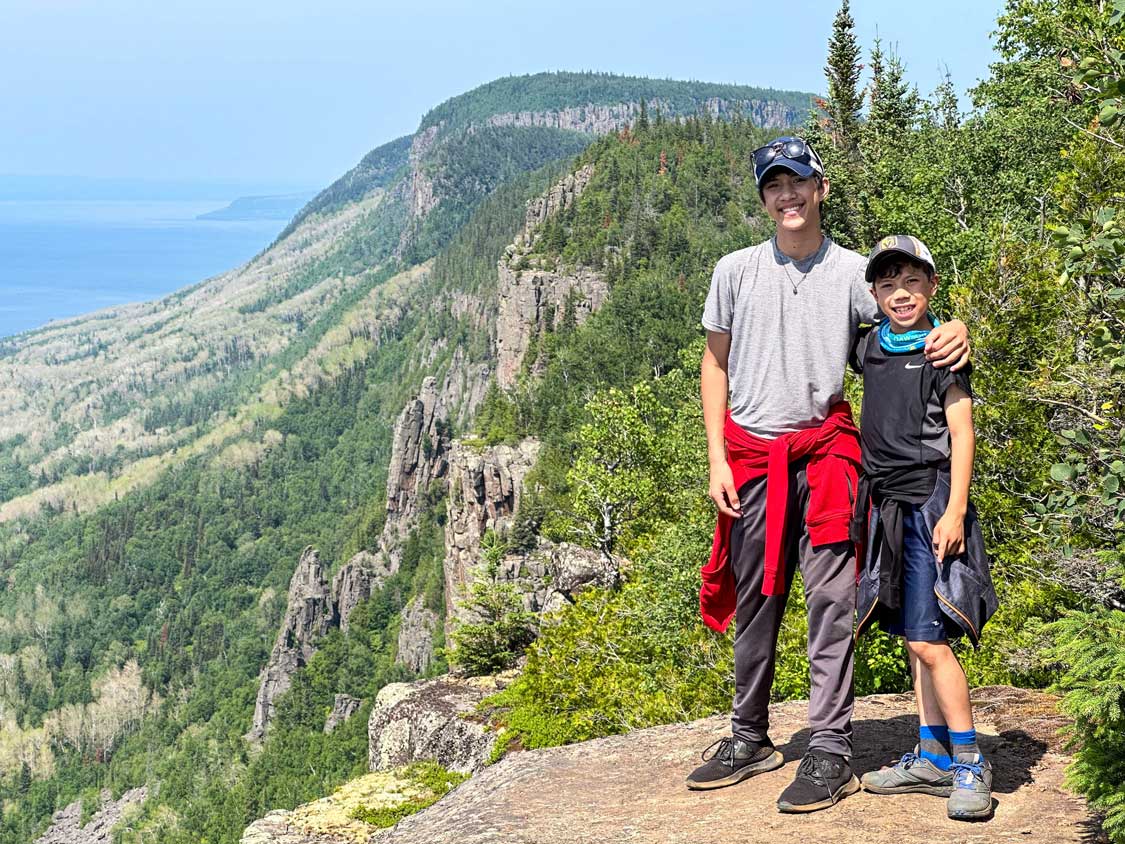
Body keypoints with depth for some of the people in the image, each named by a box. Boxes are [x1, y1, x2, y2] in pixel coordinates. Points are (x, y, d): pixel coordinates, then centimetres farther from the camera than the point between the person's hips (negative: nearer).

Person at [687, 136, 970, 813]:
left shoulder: (853, 271, 2)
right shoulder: (736, 271, 7)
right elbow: (716, 364, 11)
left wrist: (956, 331, -19)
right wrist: (717, 459, 3)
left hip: (824, 451, -2)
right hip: (751, 453, 2)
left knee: (830, 598, -7)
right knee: (754, 601, 10)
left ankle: (831, 751, -3)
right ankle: (750, 739, 22)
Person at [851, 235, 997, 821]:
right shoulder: (869, 349, 10)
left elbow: (962, 433, -9)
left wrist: (954, 511, -16)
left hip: (929, 502, -6)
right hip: (887, 505, 6)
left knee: (926, 638, -10)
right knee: (913, 638, 9)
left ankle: (970, 765, -1)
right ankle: (931, 758, 16)